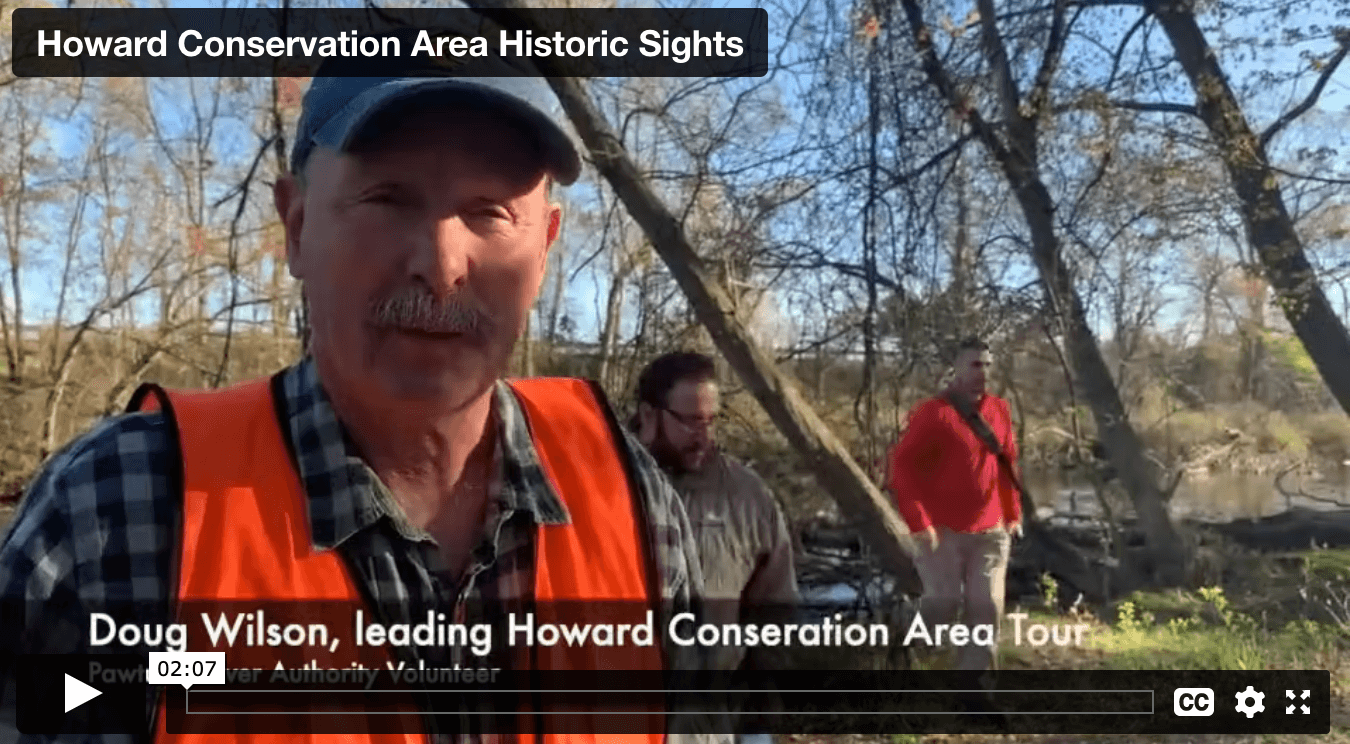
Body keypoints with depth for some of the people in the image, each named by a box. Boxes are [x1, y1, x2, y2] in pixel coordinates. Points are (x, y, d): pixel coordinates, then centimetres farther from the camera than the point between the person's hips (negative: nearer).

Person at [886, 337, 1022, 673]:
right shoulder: (933, 412, -11)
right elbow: (901, 466, -13)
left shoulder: (999, 410, 7)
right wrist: (919, 523, -18)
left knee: (987, 609, 3)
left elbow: (1008, 465, 17)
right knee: (944, 602, -5)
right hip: (943, 531, -5)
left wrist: (1013, 514, 13)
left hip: (990, 532, 5)